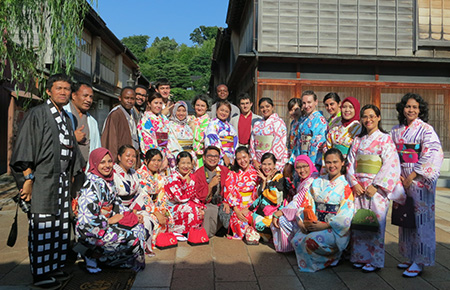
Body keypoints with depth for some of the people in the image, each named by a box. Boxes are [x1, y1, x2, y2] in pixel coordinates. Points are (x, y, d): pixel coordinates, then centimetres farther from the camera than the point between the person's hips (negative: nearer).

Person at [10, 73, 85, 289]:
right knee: (42, 228, -1)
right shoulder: (37, 114, -6)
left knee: (60, 226, 11)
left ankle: (55, 267, 24)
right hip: (42, 180, -7)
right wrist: (28, 178, -17)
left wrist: (71, 175, 15)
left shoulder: (66, 118, 16)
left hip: (62, 180, 7)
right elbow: (25, 148, -12)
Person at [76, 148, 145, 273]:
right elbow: (89, 217, -25)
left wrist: (131, 215, 2)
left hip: (107, 223, 9)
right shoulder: (92, 185, -21)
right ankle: (92, 257, 0)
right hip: (90, 230, -9)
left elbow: (117, 204, 15)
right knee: (132, 238, -15)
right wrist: (109, 221, -14)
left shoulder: (108, 181, 7)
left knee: (139, 227, 3)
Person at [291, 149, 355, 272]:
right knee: (296, 240, -19)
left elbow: (346, 213, -11)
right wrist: (300, 221, -6)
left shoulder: (346, 185, -3)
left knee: (313, 240, -30)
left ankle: (331, 259, 0)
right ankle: (305, 263, 9)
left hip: (336, 229, -4)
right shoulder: (317, 182, 12)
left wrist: (326, 225, -19)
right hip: (314, 224, 5)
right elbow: (307, 203, 9)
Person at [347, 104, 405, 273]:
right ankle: (360, 257, 20)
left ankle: (375, 260, 14)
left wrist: (375, 186, -16)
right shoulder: (358, 140, 12)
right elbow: (350, 163, 9)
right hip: (358, 188, 4)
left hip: (377, 188, -4)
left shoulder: (385, 139, -1)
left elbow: (391, 165, -9)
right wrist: (354, 183, -5)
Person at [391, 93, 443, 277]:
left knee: (420, 218, -3)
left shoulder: (425, 129, -4)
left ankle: (419, 262, 7)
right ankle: (410, 257, 22)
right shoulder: (396, 131, 10)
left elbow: (431, 155, -12)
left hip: (420, 179, -5)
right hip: (402, 179, 5)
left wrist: (411, 177, -14)